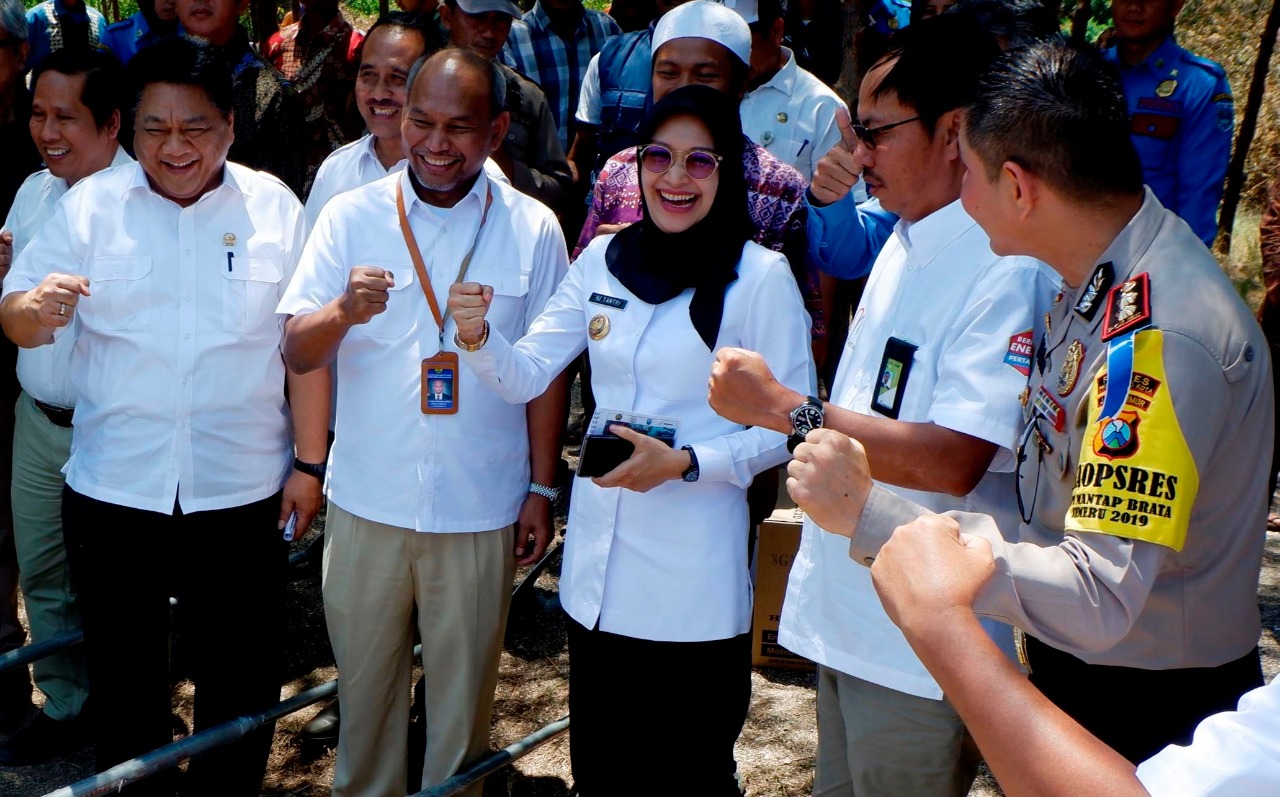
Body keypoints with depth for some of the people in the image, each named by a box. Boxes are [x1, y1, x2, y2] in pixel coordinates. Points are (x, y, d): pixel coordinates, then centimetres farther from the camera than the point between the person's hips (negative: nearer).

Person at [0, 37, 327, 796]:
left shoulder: (275, 208, -1)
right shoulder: (90, 205, -1)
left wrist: (309, 462, -1)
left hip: (243, 495, 0)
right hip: (112, 494, 1)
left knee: (243, 677, 13)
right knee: (124, 678, 16)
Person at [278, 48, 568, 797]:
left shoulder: (533, 228, -2)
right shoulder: (352, 215, -1)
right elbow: (298, 353, -5)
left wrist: (542, 490, 2)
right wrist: (344, 312, -26)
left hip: (482, 509, -1)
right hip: (368, 502, 1)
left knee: (464, 688, 12)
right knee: (364, 678, 14)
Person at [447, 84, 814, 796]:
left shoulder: (760, 277, -11)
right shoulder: (603, 260, 4)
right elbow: (525, 376, 3)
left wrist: (686, 464, -21)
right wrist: (478, 336, -17)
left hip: (694, 576, -5)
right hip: (598, 567, 5)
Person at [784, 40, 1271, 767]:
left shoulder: (1160, 335, -31)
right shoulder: (1100, 279, -2)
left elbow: (1098, 600, -35)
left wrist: (871, 515, -35)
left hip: (1149, 715, -8)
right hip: (1074, 675, 8)